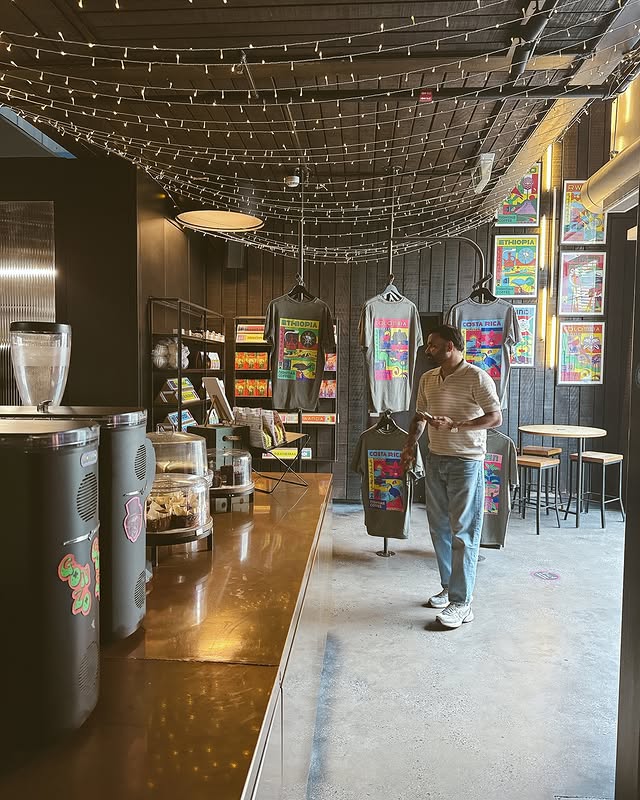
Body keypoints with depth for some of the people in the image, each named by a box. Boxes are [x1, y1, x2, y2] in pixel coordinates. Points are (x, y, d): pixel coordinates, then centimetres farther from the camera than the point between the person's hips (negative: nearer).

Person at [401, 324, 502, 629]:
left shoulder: (476, 378, -11)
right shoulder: (427, 379, 10)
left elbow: (496, 418, -14)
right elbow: (420, 416, 19)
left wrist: (455, 425, -23)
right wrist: (410, 444, 3)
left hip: (466, 463, -7)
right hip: (435, 460, 7)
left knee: (464, 532, -4)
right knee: (439, 527, 13)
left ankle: (461, 603, 3)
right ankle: (449, 587, 29)